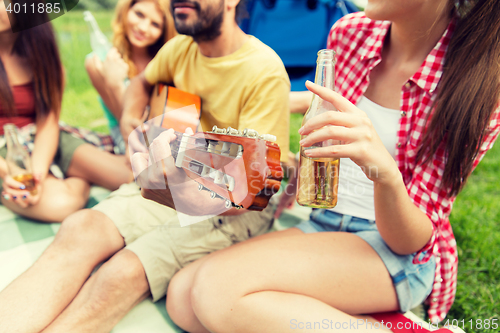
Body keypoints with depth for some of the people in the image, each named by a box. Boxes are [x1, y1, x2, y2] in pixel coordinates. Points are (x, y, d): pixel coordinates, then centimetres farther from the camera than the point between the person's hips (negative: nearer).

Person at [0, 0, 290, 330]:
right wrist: (130, 123, 5)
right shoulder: (181, 48, 2)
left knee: (125, 272, -29)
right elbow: (142, 82, 26)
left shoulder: (265, 72, -17)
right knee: (80, 228, -21)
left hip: (237, 211, -5)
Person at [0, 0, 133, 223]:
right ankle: (80, 177, 1)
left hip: (43, 145, 3)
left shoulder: (40, 49, 5)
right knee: (60, 204, -33)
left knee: (132, 178, -22)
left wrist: (36, 171, -22)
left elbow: (47, 123, -4)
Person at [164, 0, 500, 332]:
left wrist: (386, 173, -34)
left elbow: (409, 241, -15)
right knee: (181, 295, -17)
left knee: (217, 287, -28)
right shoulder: (349, 33, 1)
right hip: (321, 222, 6)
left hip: (399, 253, -5)